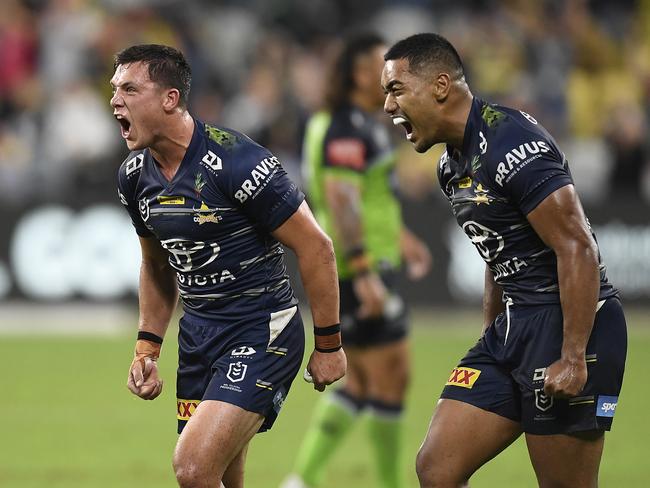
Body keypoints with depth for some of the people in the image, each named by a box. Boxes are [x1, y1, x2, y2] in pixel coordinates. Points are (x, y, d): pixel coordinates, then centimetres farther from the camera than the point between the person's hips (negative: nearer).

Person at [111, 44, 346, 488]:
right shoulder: (135, 176, 3)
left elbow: (315, 247, -15)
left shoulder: (235, 161, -21)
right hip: (198, 332, 8)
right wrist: (147, 348, 12)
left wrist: (329, 344, -11)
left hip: (261, 332, -8)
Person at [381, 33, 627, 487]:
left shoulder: (511, 142, -17)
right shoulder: (454, 164, 13)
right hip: (513, 328, 9)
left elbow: (578, 248, -21)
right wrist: (490, 344, 29)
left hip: (572, 323, -9)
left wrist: (573, 359, -23)